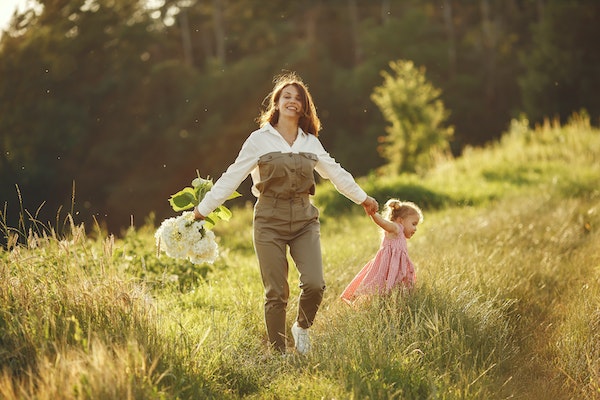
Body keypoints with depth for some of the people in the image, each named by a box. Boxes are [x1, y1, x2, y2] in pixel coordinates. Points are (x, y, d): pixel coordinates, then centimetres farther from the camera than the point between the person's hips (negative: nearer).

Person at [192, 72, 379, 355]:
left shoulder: (311, 142, 11)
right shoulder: (260, 139, 1)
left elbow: (335, 172, 23)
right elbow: (233, 177, 2)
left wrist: (362, 198, 31)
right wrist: (203, 208, 0)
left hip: (304, 219, 3)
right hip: (270, 220, -3)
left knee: (314, 284, -14)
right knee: (276, 293, -4)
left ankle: (302, 327, 17)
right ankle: (278, 353, 10)